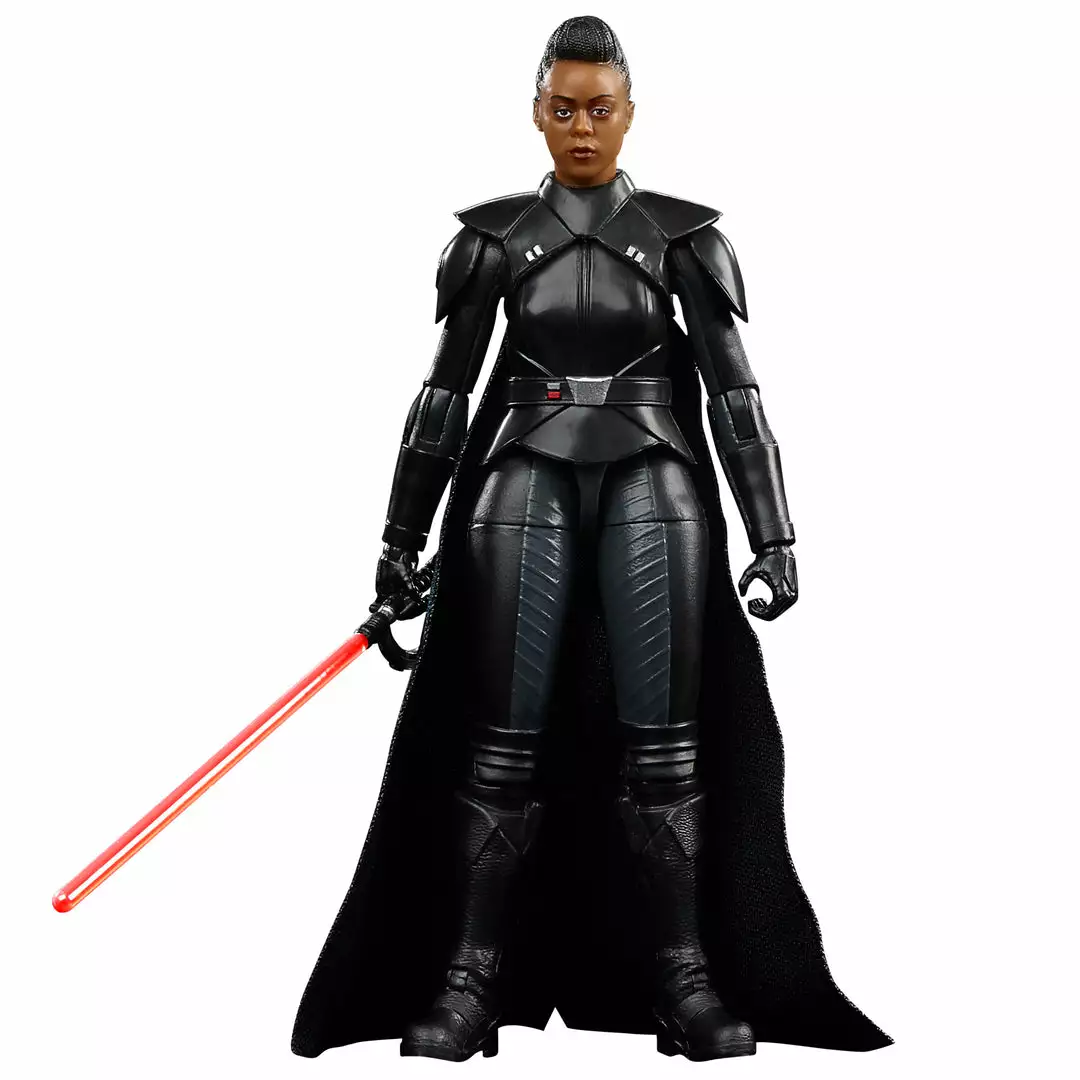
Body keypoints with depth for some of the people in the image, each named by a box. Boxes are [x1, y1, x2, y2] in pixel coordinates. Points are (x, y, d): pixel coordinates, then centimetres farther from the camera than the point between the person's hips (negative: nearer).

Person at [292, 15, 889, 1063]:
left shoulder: (683, 235, 7)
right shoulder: (495, 237, 8)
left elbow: (734, 390, 3)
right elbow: (445, 390, 9)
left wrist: (774, 535, -3)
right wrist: (402, 535, 7)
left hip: (652, 486, 0)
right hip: (526, 484, 0)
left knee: (663, 734, -3)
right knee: (505, 736, -3)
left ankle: (686, 980, 4)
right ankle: (471, 980, 3)